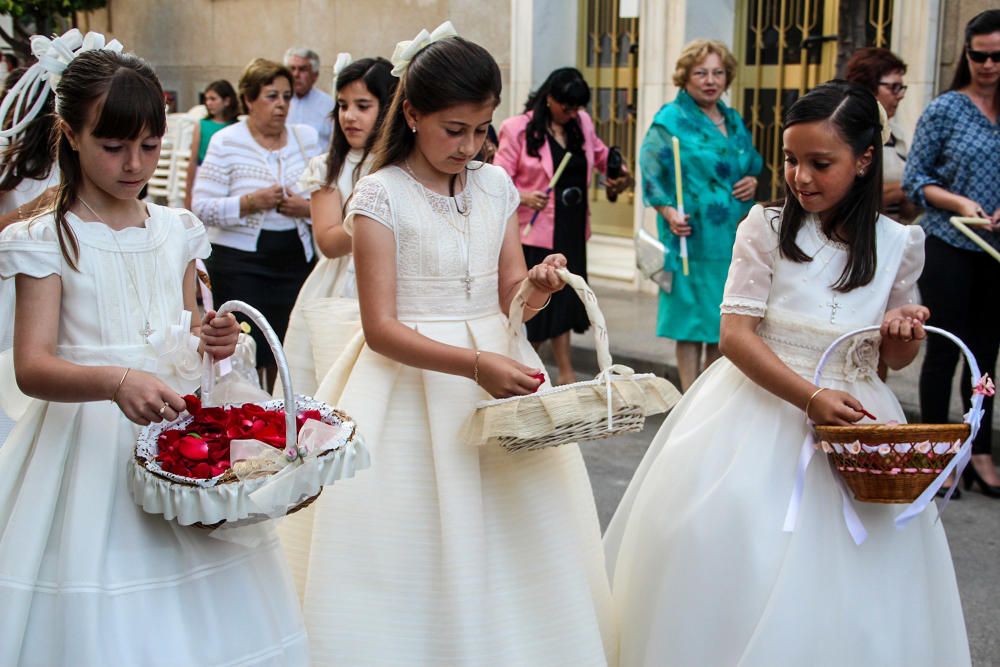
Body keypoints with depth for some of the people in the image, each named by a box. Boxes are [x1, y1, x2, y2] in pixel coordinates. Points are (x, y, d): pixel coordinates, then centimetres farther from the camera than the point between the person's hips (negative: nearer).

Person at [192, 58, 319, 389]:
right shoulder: (226, 142, -1)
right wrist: (250, 202, -18)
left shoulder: (306, 138, 11)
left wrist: (307, 208, -7)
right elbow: (202, 206, -6)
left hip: (295, 262, 4)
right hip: (239, 265, -3)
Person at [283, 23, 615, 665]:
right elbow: (381, 328, -14)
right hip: (411, 382, -4)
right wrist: (475, 364, -25)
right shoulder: (381, 194, -9)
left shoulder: (496, 185, 6)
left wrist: (535, 290, -16)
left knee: (511, 541, 6)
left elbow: (508, 297, 8)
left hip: (494, 362, 5)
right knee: (415, 553, -1)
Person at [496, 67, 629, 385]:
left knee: (563, 302, 11)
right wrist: (523, 197, -28)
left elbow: (600, 154, 27)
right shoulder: (518, 129, -9)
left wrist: (619, 174, 8)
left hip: (572, 231, 6)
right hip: (535, 231, -6)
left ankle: (566, 375, 16)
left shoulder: (582, 123, 9)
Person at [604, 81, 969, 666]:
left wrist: (906, 333, -12)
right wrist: (810, 397, -25)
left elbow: (893, 359, 12)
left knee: (844, 586, 2)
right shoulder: (767, 228, -6)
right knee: (732, 549, -7)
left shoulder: (898, 244, 2)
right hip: (761, 409, -2)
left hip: (852, 419, 2)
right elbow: (735, 334, -13)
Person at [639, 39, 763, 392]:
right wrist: (669, 212, -22)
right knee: (692, 322, -2)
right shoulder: (670, 119, -3)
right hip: (693, 238, -6)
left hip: (734, 238, 6)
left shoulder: (734, 121, 15)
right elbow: (650, 172, -8)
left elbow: (752, 166, 26)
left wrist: (753, 182, 3)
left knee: (723, 323, 9)